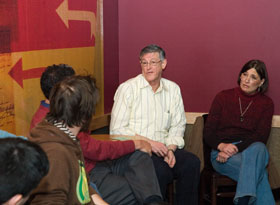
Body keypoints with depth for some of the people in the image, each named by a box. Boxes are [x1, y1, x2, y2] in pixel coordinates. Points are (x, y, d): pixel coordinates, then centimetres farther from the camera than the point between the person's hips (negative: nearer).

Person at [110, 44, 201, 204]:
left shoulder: (173, 89, 13)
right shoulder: (128, 88, -1)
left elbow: (178, 125, 13)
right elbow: (117, 129, -7)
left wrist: (170, 148, -7)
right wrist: (148, 142, -14)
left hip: (162, 148, 4)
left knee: (192, 162, -22)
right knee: (160, 169, -32)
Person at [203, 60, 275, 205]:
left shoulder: (266, 103, 11)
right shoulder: (223, 97, 10)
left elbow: (261, 136, -1)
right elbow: (208, 132, 6)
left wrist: (235, 149, -16)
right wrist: (222, 145, -16)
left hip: (251, 150, 1)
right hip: (221, 152, -1)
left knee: (258, 148, -38)